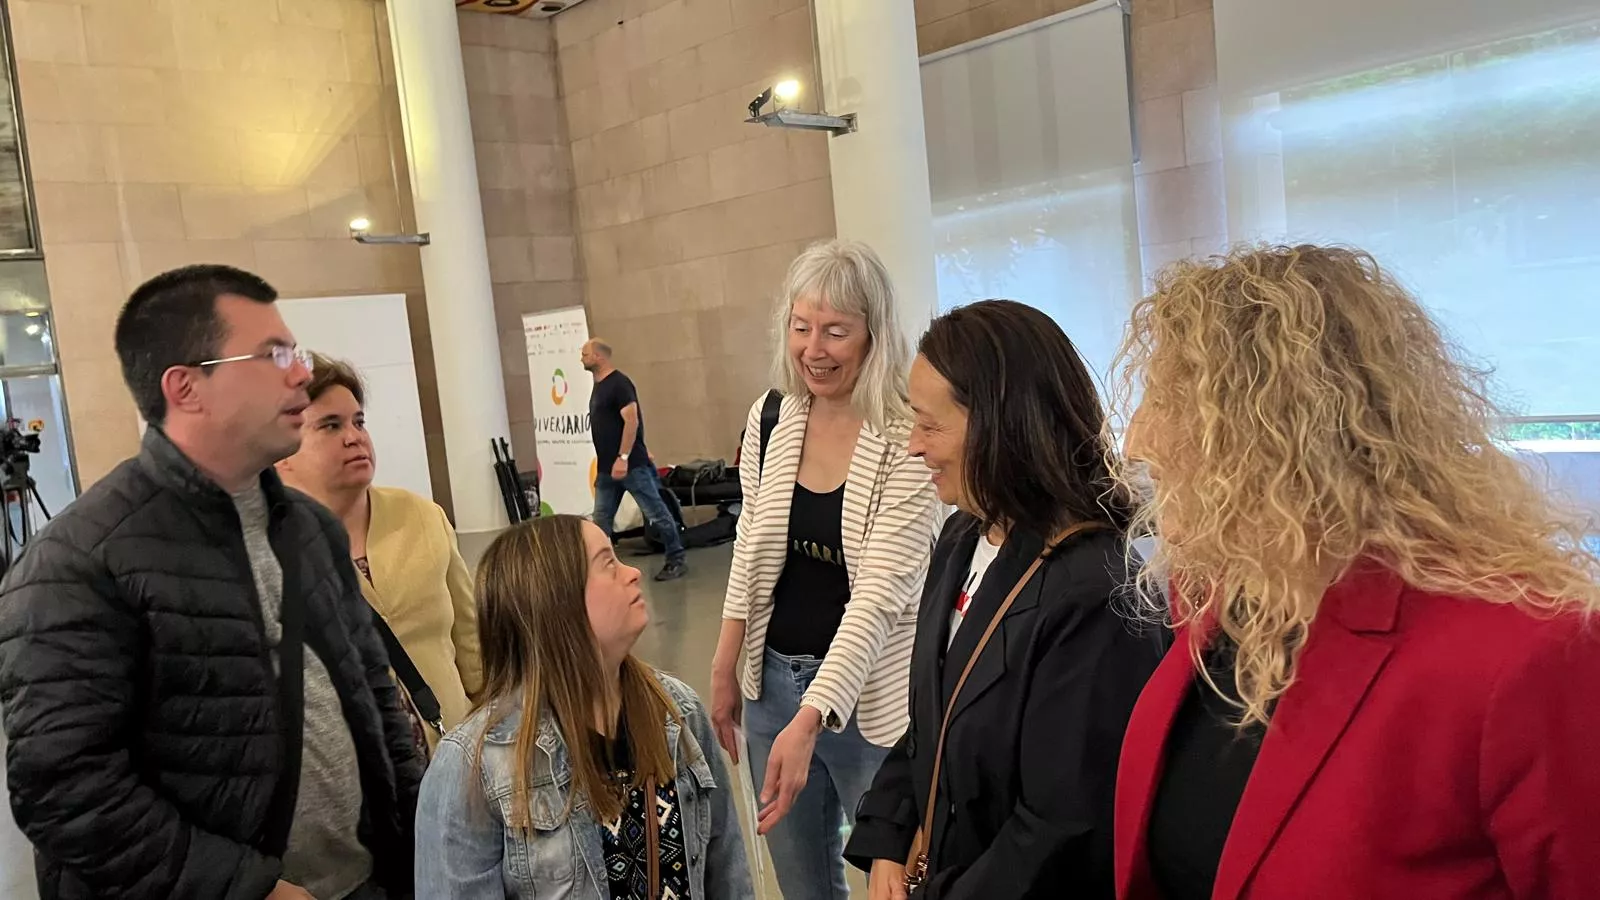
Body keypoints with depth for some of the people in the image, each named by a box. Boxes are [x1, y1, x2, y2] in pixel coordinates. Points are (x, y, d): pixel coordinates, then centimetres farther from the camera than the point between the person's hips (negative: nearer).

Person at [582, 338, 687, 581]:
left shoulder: (619, 383, -12)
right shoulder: (599, 386, 16)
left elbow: (632, 420, -20)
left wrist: (623, 457, -25)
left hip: (631, 464, -9)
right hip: (606, 467, 9)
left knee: (655, 512, -2)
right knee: (601, 520, 7)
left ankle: (676, 560, 7)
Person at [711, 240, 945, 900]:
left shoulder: (909, 440, -18)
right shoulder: (769, 419, -2)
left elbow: (880, 593, -23)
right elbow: (750, 553, 7)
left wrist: (811, 719, -30)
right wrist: (725, 670, 8)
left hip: (868, 692, -5)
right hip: (772, 678, 5)